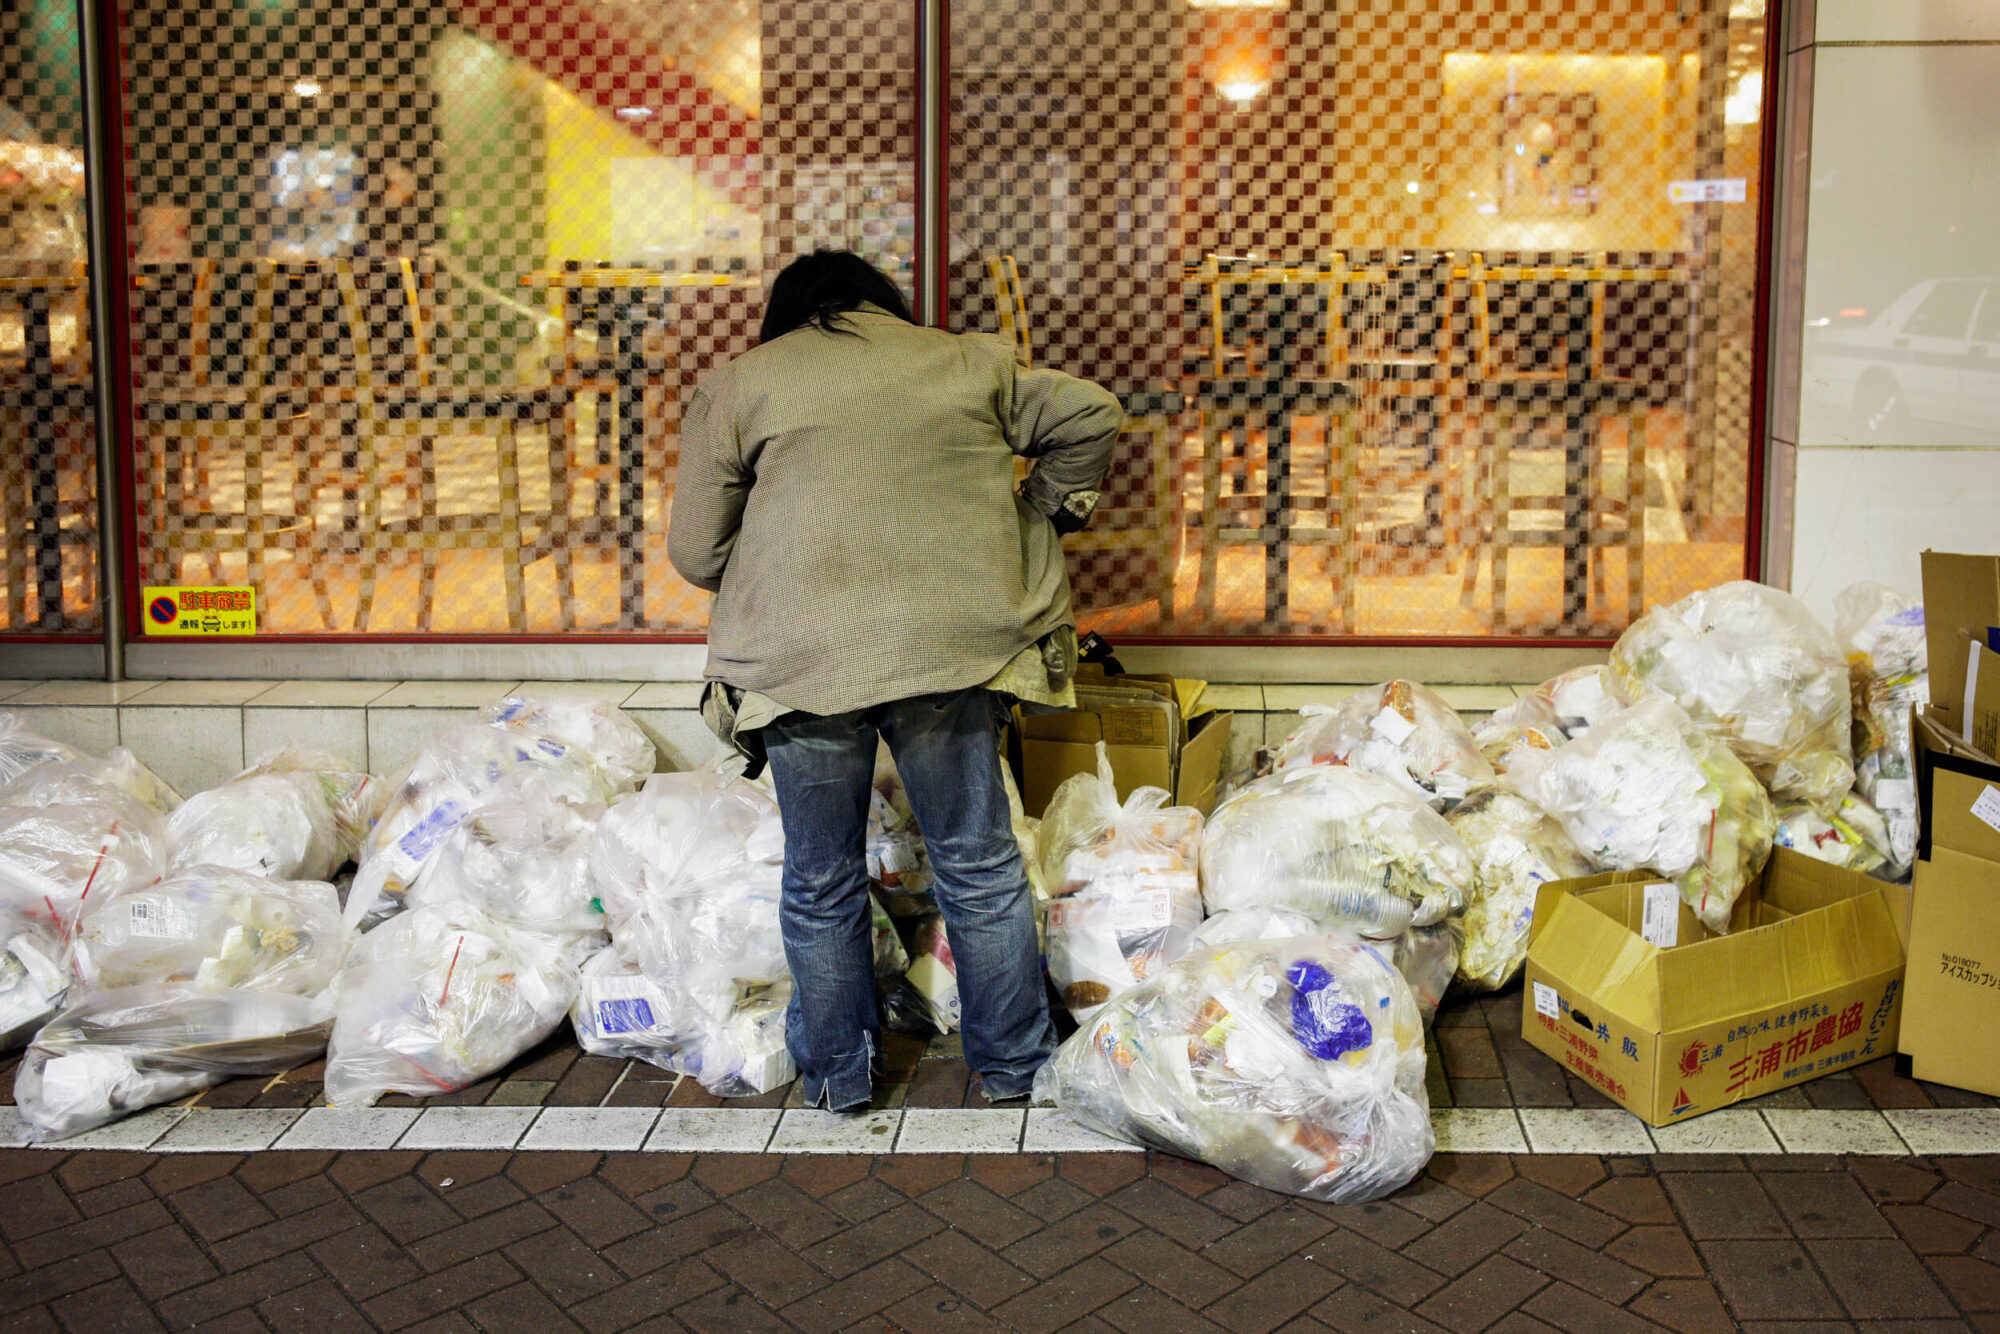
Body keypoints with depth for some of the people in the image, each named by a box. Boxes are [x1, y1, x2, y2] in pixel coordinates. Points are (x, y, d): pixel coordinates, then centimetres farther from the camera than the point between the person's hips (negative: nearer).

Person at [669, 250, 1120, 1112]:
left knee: (822, 884, 14)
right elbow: (1088, 416, 16)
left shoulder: (738, 386, 9)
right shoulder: (969, 363, 13)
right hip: (949, 647, 1)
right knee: (980, 868, 14)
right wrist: (1039, 517, 25)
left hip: (800, 658, -1)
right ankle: (1011, 1064, 25)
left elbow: (696, 551, 7)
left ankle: (836, 1076, 27)